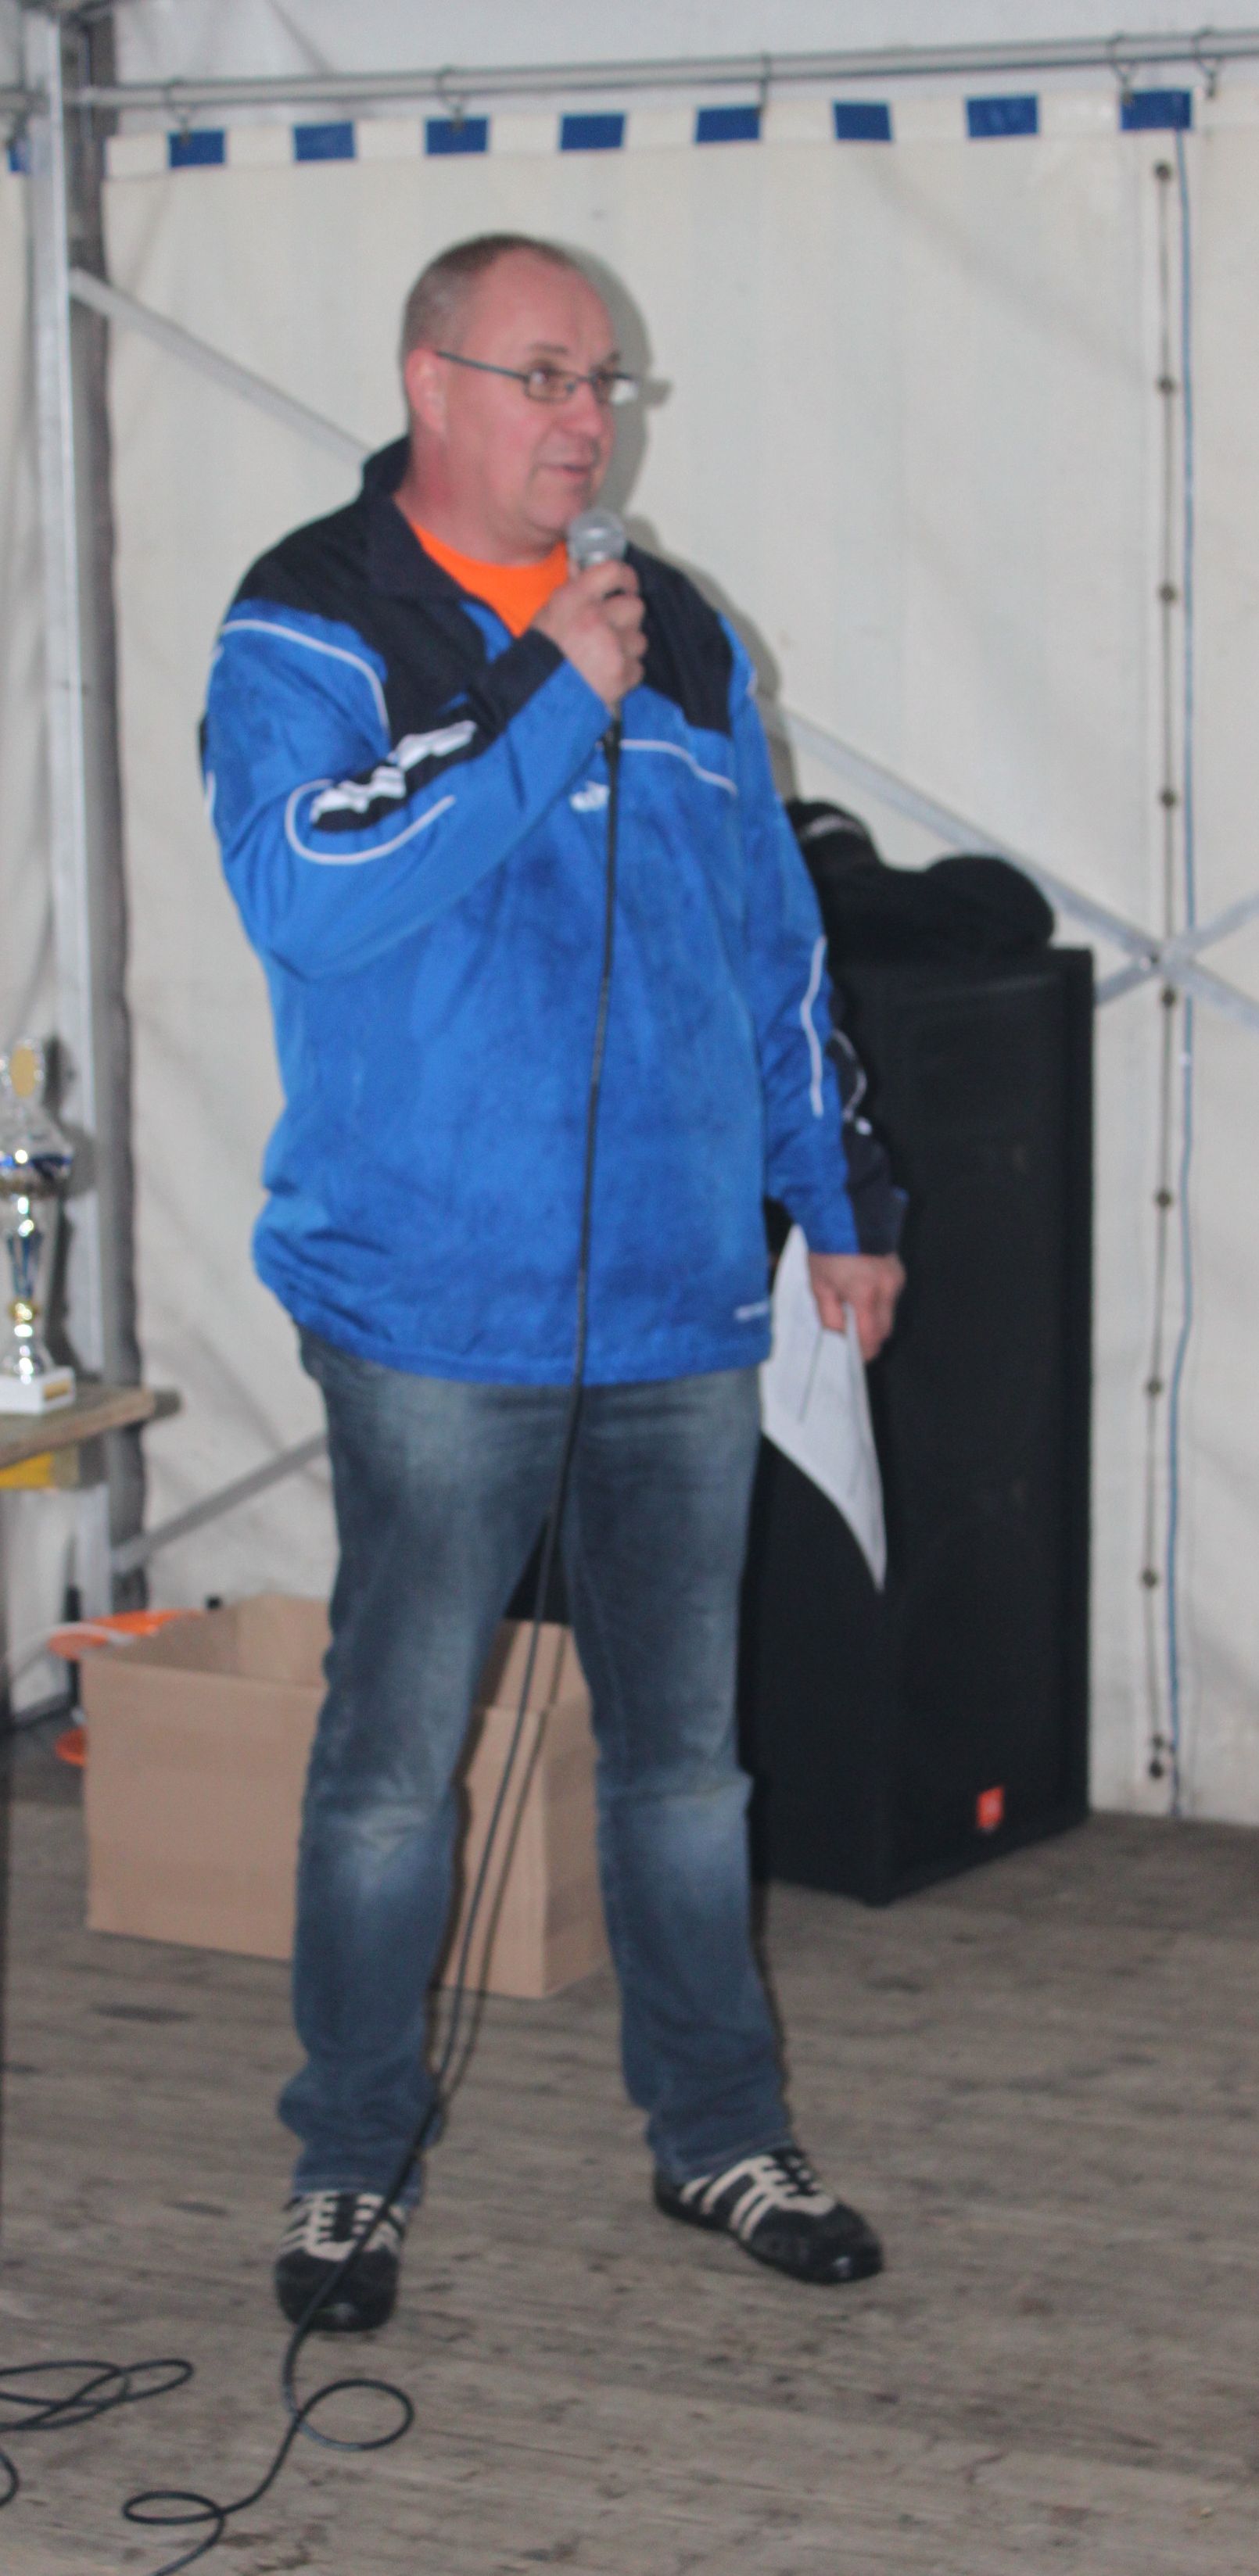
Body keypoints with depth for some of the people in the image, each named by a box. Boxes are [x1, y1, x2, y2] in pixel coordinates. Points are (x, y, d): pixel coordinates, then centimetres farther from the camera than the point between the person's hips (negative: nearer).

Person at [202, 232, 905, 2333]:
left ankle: (717, 2133, 26)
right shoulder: (309, 630, -6)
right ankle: (349, 2162, 17)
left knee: (684, 1745, 14)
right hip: (438, 1311, -5)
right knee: (393, 1758, 3)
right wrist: (554, 708, -22)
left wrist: (829, 1201, 18)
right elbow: (308, 895, -23)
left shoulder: (680, 638, 11)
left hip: (683, 1302, 5)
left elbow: (774, 938, 18)